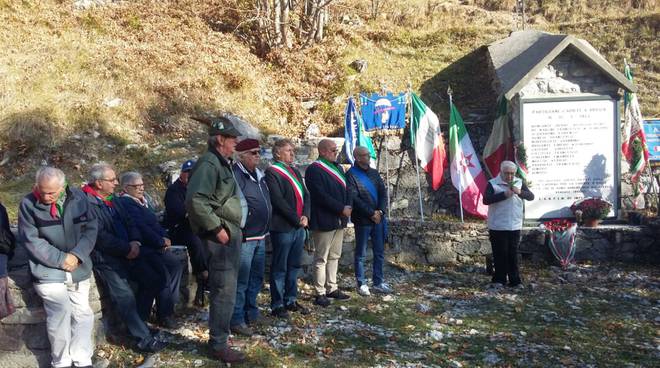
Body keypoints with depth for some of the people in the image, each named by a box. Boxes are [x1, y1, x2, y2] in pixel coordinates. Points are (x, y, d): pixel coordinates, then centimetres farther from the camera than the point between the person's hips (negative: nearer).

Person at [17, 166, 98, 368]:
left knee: (83, 313, 4)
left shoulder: (78, 197, 0)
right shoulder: (28, 204, -7)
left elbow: (91, 227, 2)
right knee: (61, 311, -18)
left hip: (79, 269, 4)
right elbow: (30, 239, -9)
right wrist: (60, 259, -15)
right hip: (48, 270, -4)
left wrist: (77, 255, -13)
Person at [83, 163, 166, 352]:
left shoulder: (113, 200, 14)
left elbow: (130, 224, 15)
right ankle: (145, 339, -12)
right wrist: (127, 248, -16)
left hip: (126, 254, 9)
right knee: (125, 297, -17)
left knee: (150, 281, 5)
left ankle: (136, 323, 19)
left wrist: (135, 242, -6)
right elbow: (100, 237, -21)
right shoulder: (88, 203, -14)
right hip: (104, 258, -8)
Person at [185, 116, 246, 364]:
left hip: (231, 233, 10)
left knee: (226, 289, 19)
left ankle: (220, 333, 32)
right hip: (221, 236, -10)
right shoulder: (209, 164, -16)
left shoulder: (222, 164, 16)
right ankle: (219, 345, 4)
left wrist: (235, 230, 15)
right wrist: (216, 228, -22)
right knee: (224, 291, -5)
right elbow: (195, 200, -27)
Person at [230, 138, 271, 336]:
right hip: (244, 238, -10)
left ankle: (251, 312, 32)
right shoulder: (236, 175, -15)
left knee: (256, 278, 19)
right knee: (241, 280, -3)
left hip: (260, 237, 10)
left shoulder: (259, 175, 15)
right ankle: (236, 320, 6)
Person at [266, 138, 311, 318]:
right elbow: (278, 201, -16)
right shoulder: (272, 172, -8)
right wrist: (297, 219, -13)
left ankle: (291, 300, 25)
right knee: (279, 268, 1)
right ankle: (277, 305, 10)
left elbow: (306, 195, 14)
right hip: (283, 227, -8)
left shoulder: (295, 171, 18)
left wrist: (305, 216, -2)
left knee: (294, 266, 14)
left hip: (299, 227, 8)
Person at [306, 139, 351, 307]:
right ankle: (320, 293, 4)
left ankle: (332, 288, 22)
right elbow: (321, 196, -19)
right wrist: (341, 208, -18)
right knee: (321, 258, -2)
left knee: (334, 256, 13)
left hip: (339, 220, 8)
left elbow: (345, 190, 17)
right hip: (324, 221, -8)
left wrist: (347, 206, -2)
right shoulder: (314, 170, -11)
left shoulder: (337, 167, 16)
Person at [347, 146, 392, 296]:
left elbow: (383, 193, 10)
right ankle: (361, 284, 14)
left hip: (378, 218, 6)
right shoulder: (351, 175, -8)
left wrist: (380, 211, -7)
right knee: (361, 254, 4)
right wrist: (372, 213, -15)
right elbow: (354, 199, -15)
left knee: (379, 252, 10)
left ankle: (378, 282, 20)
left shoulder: (374, 173, 12)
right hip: (362, 220, -6)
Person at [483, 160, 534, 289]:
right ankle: (499, 280, 10)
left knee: (513, 254, 9)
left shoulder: (519, 182, 10)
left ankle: (515, 280, 16)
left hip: (515, 226, 4)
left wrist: (520, 192, -16)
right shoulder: (493, 183, -4)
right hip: (498, 226, -4)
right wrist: (504, 195, -21)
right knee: (500, 254, 0)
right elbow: (486, 200, -16)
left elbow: (531, 196, 3)